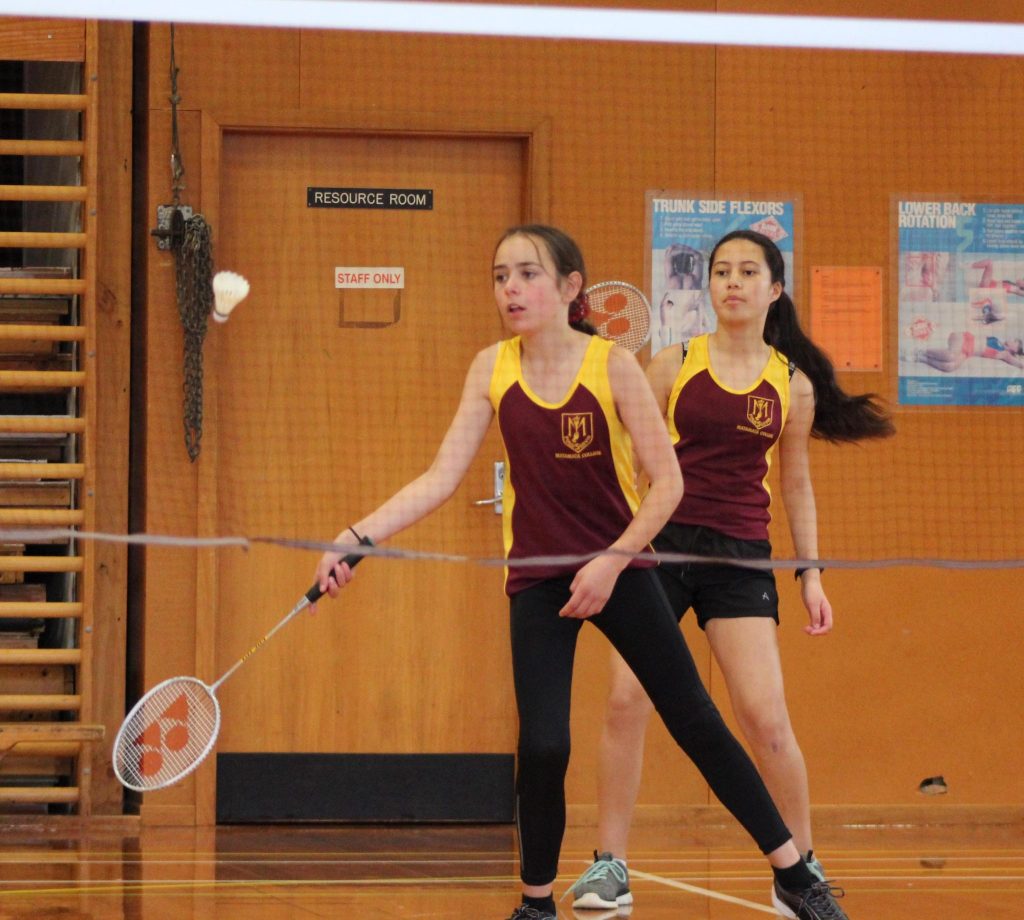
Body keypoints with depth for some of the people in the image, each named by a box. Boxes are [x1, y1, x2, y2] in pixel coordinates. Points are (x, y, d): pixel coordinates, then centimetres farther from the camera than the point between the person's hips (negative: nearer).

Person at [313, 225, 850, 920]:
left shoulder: (611, 365, -12)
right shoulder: (492, 370, -3)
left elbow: (668, 483, -9)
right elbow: (442, 478, -6)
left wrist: (611, 561, -15)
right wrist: (358, 538, -16)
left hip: (619, 569, -2)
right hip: (537, 579, 2)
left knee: (696, 722, 0)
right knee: (542, 746, -11)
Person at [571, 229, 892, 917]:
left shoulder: (793, 384, 5)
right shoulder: (674, 365, 3)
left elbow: (796, 483, 13)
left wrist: (811, 573, 10)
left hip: (740, 556, 0)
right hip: (662, 544, 0)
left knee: (766, 719, -8)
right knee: (625, 702, -8)